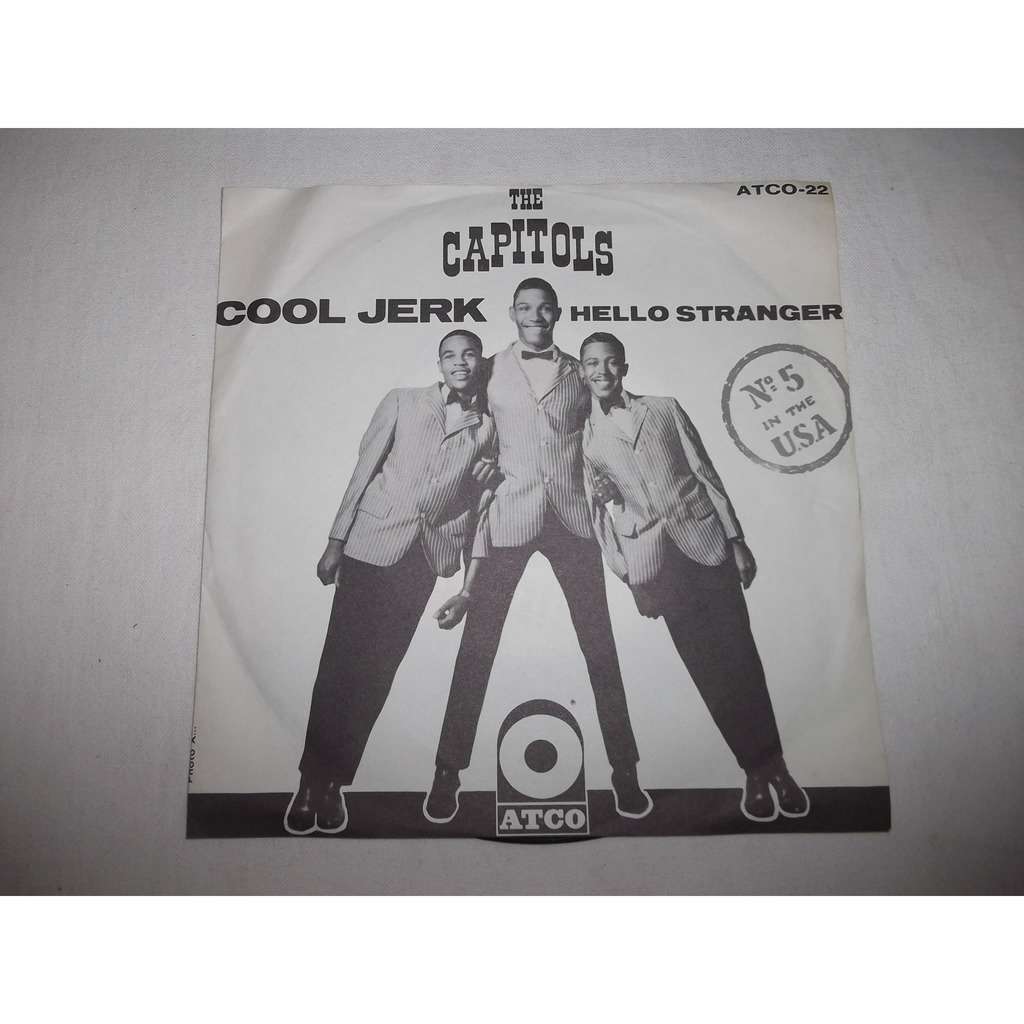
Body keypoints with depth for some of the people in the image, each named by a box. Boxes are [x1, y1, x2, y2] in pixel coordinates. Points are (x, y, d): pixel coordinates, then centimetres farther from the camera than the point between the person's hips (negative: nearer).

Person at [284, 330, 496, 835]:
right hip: (369, 546, -1)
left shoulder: (487, 427, 7)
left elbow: (479, 505, 7)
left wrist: (470, 582, 5)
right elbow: (363, 471, 2)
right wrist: (335, 542, -1)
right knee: (340, 663, -1)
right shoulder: (401, 402, 3)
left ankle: (334, 781, 17)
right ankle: (311, 780, 13)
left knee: (378, 670, 4)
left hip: (426, 560, 1)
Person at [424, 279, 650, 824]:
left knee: (599, 646, 2)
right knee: (477, 645, 0)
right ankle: (448, 770, 13)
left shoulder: (578, 373, 13)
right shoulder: (491, 371, 10)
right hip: (508, 516, -1)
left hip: (571, 514, 1)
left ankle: (623, 769, 15)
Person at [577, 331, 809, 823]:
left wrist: (736, 539, 4)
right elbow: (599, 515, 13)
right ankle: (756, 771, 12)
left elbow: (705, 473, 8)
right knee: (707, 669, 1)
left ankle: (774, 764, 12)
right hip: (652, 560, 0)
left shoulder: (666, 409, 10)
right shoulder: (586, 437, 10)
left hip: (705, 542, 0)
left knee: (738, 657, -2)